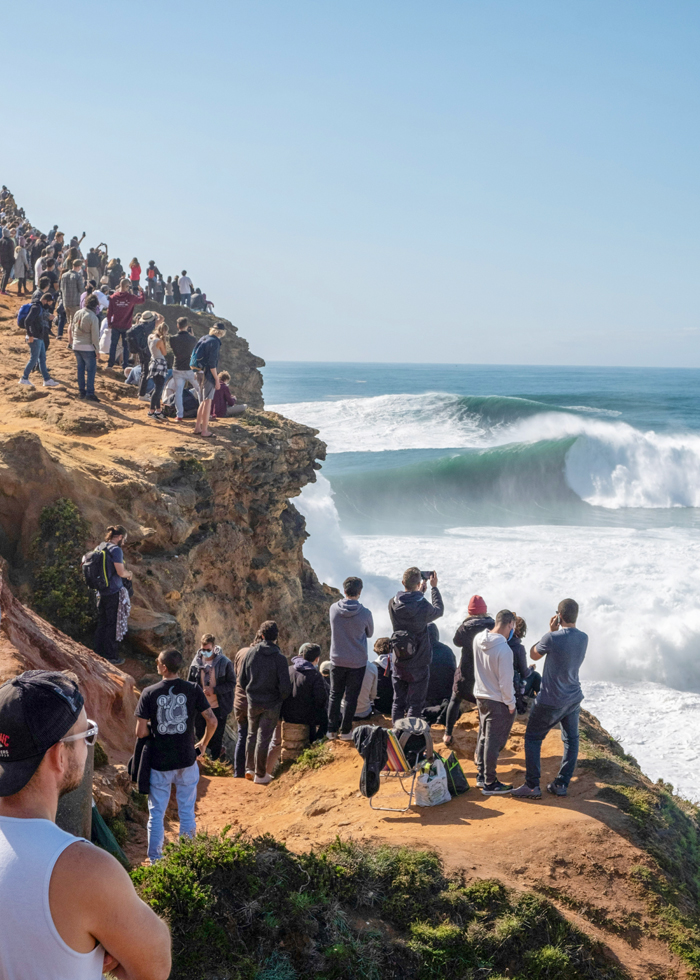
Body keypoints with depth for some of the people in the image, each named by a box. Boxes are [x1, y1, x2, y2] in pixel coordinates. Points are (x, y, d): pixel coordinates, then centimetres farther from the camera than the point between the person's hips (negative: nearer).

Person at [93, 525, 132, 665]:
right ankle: (111, 656, 8)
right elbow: (120, 572, -21)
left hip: (101, 591, 8)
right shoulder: (116, 550, -16)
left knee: (101, 623, 16)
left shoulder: (99, 547, 10)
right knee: (112, 624, 1)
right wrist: (129, 574, 0)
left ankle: (99, 654, 23)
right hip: (113, 592, -8)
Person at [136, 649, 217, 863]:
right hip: (186, 761, 1)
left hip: (159, 763, -1)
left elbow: (140, 732, -11)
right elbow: (212, 721, -6)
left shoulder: (149, 693, -10)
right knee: (187, 812, 14)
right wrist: (203, 744, 11)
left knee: (156, 814, 11)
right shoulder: (193, 690, -6)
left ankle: (155, 861, 15)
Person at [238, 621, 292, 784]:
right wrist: (281, 698, 4)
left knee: (252, 735, 21)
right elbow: (285, 686, -17)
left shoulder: (251, 653, -6)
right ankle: (260, 774, 14)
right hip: (271, 705, -3)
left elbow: (241, 680, 1)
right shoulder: (279, 658, -16)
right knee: (263, 738, 5)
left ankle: (250, 768, 26)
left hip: (252, 702, 3)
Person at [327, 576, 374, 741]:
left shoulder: (333, 609, -10)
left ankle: (331, 729, 18)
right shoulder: (364, 613, -16)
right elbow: (370, 633, 4)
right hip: (357, 662, -2)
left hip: (337, 660, 2)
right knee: (351, 697, 8)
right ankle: (345, 731, 13)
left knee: (335, 695, 15)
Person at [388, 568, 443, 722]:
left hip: (399, 663, 4)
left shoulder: (393, 604, -9)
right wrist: (434, 587, 11)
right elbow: (439, 610, 3)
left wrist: (419, 591, 21)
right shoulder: (423, 607, -20)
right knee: (415, 704, 5)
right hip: (418, 665, -4)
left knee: (398, 702, 15)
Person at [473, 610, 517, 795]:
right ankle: (490, 783, 12)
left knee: (483, 737, 20)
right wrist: (511, 704, -8)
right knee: (494, 742, 3)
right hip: (498, 701, -7)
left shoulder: (478, 639, -6)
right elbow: (505, 681, -21)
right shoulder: (504, 649, -27)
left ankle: (481, 775, 32)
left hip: (481, 696, 7)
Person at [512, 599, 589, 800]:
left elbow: (534, 654, -2)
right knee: (571, 740, 15)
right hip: (574, 698, 5)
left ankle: (532, 785, 5)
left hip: (551, 701, -5)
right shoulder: (583, 638, -3)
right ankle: (562, 784, 17)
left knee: (533, 738, 7)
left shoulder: (552, 638, -21)